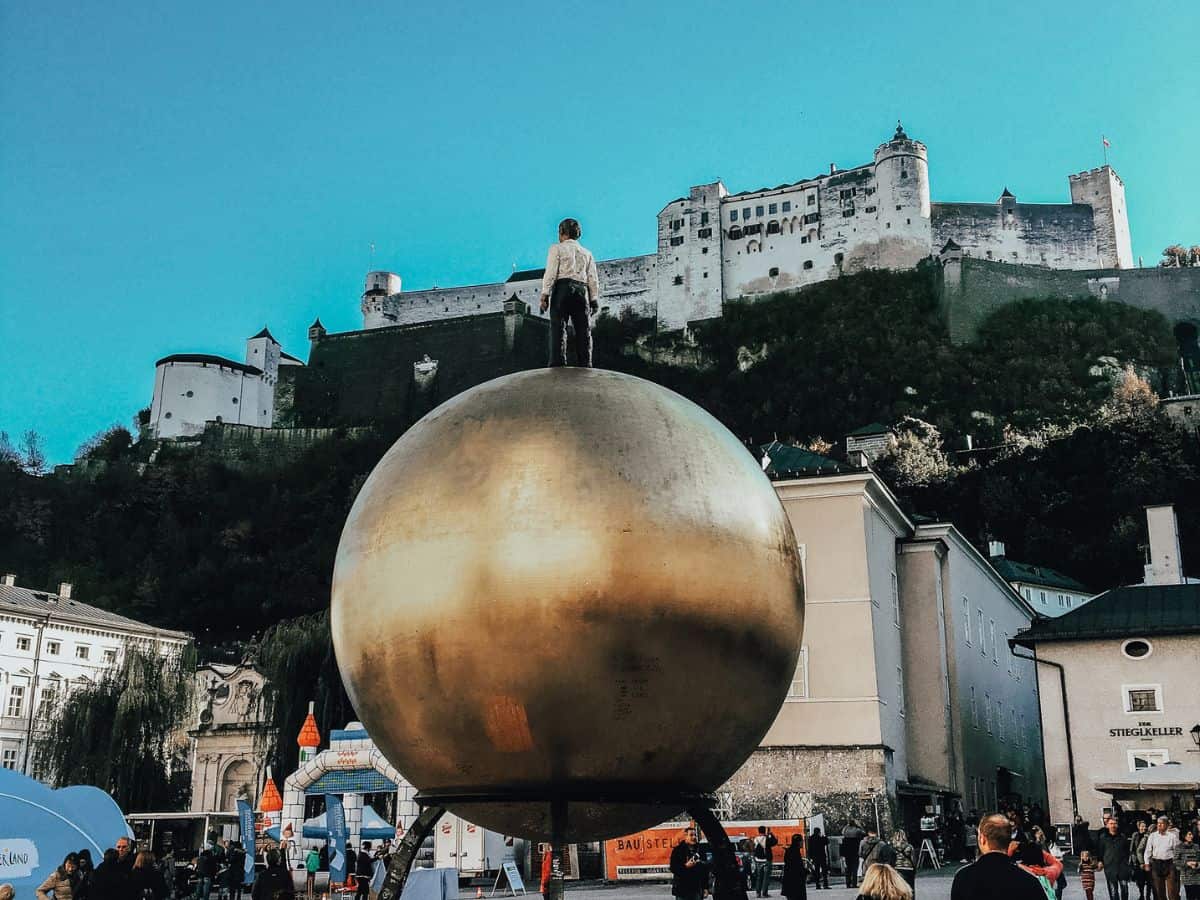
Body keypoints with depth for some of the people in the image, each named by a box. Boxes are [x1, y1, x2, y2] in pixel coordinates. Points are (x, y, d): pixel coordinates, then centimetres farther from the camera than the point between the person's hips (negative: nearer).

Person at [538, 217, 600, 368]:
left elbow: (551, 272, -4)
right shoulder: (586, 253, 23)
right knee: (583, 330, 0)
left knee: (558, 327, -10)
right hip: (582, 290, 4)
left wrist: (545, 294, -8)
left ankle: (558, 363, -21)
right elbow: (593, 279, 13)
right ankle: (584, 366, -7)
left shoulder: (557, 248, 9)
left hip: (563, 288, -4)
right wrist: (594, 299, 10)